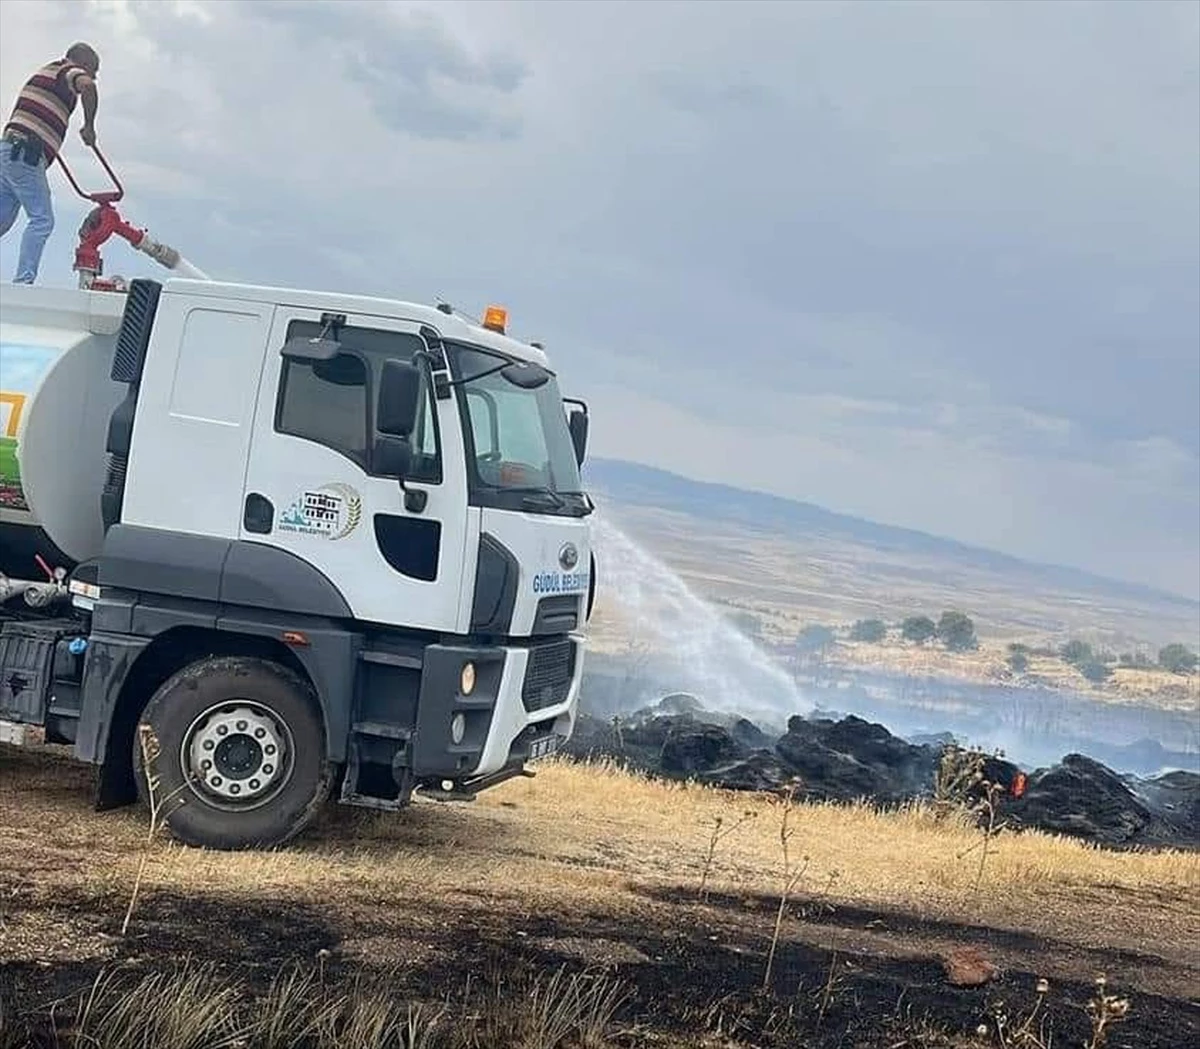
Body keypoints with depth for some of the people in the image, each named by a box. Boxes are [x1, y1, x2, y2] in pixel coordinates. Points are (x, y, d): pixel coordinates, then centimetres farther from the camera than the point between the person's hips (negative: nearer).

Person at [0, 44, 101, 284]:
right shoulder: (68, 71, 0)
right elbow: (87, 86, -24)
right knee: (42, 220, -8)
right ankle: (23, 281, -14)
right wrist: (89, 126, -13)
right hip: (24, 154, -9)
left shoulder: (45, 72, 28)